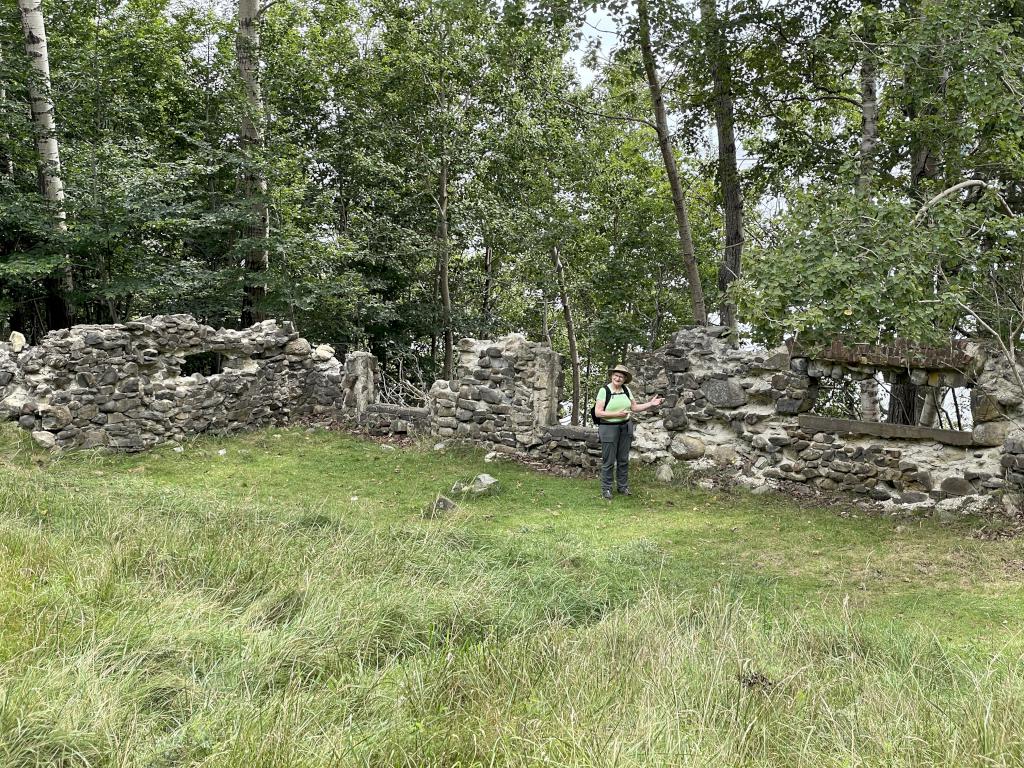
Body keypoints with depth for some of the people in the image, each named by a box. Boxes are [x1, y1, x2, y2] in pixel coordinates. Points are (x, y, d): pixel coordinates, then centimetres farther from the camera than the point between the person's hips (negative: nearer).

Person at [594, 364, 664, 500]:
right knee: (608, 461, -2)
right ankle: (606, 489, 8)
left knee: (623, 459, 10)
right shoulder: (604, 390, -10)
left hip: (626, 427, 5)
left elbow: (635, 407, 12)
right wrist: (617, 414, -21)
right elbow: (597, 413, -15)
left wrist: (651, 404, -1)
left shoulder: (626, 390, 6)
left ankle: (623, 486, 21)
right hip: (609, 428, -5)